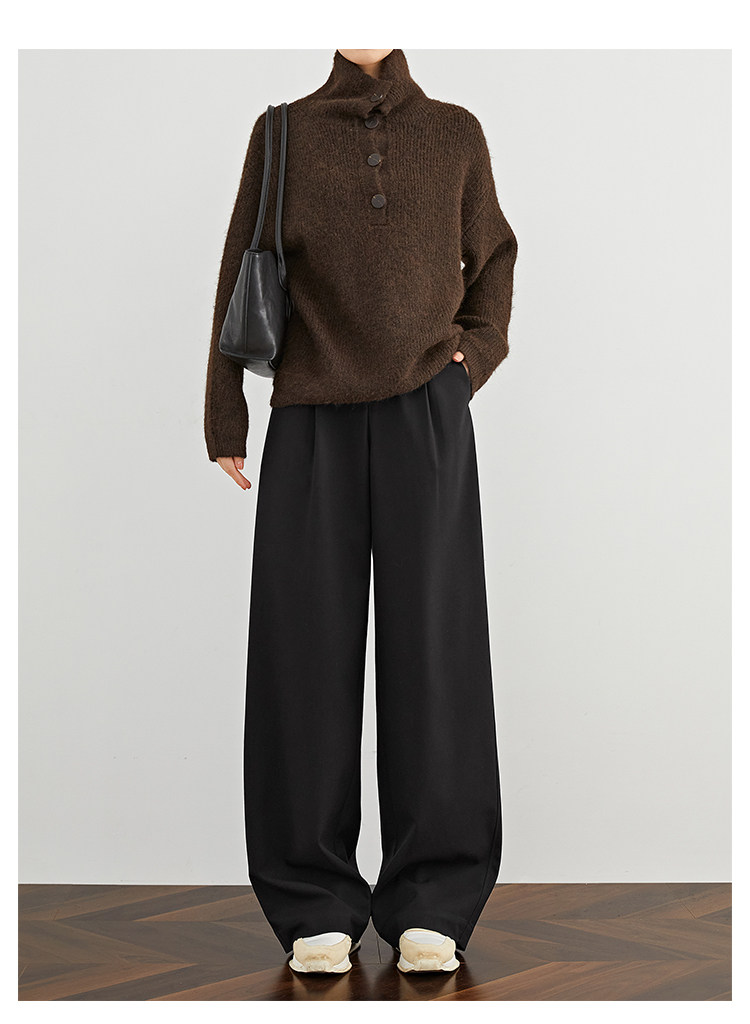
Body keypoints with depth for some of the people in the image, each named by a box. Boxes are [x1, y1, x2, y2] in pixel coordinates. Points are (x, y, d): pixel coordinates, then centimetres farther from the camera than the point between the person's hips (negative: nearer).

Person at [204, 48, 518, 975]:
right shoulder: (281, 133, 8)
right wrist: (223, 420, 5)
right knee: (307, 648, -7)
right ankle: (318, 906, 1)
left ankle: (430, 906, -4)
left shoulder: (455, 133, 10)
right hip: (313, 421, 0)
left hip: (425, 414, 0)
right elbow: (242, 273, 9)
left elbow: (490, 252, 22)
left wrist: (479, 353, 4)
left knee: (430, 642, -9)